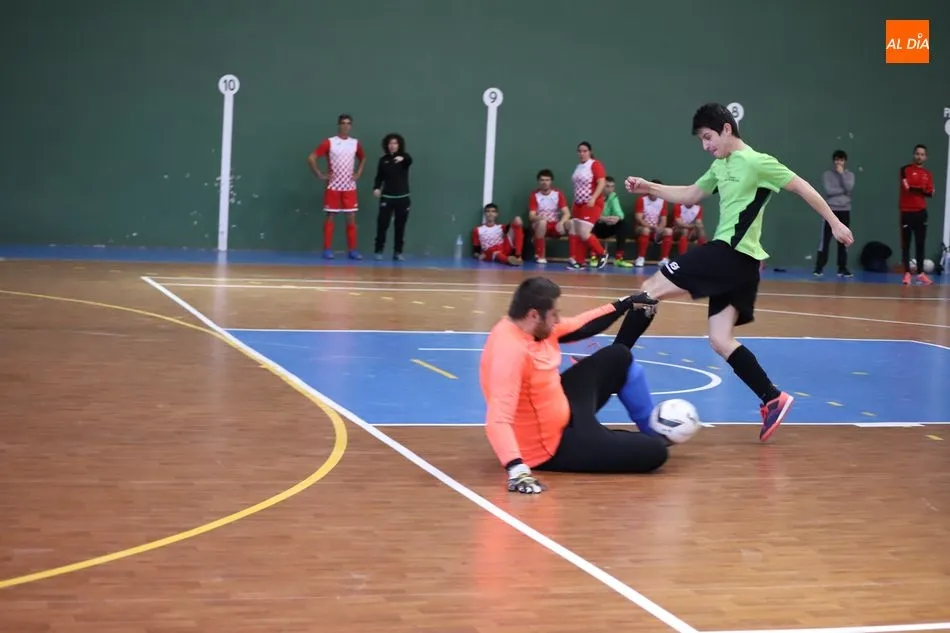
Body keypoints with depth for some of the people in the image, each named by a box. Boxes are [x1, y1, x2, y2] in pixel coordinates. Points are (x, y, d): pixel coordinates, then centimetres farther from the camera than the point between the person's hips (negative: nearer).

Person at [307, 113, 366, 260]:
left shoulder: (355, 143, 6)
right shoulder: (329, 142, -6)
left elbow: (363, 158, 25)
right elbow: (311, 158, -7)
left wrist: (358, 173, 10)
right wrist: (320, 175, -9)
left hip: (350, 186, 3)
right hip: (333, 186, -3)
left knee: (351, 217, 1)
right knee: (330, 216, 1)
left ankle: (352, 250, 5)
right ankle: (327, 249, 4)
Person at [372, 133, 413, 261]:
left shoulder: (404, 157, -1)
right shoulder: (383, 160, 3)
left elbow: (410, 161, -25)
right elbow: (379, 177, 5)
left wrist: (402, 159, -48)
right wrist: (376, 188, -14)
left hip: (403, 197, 0)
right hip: (387, 197, 0)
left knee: (400, 226, 4)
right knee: (382, 224, -6)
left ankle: (398, 252, 10)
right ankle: (379, 251, 0)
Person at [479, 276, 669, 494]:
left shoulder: (533, 326, -7)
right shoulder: (510, 350, -35)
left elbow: (580, 327, 13)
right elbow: (498, 420, -43)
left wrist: (624, 305, 19)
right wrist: (517, 469, -56)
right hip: (552, 446, -10)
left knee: (619, 356, 21)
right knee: (654, 452, -13)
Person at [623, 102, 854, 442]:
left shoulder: (756, 162, -9)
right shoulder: (720, 166, 17)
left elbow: (802, 187, -5)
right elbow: (689, 195, 26)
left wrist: (835, 224, -3)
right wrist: (650, 188, 12)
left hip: (733, 254, -9)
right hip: (733, 259, 9)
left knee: (652, 287, -10)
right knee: (721, 341, 5)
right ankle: (773, 399, 8)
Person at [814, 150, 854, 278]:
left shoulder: (850, 174, 6)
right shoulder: (828, 174, 1)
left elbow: (849, 188, -11)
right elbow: (828, 190, -12)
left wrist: (842, 173, -9)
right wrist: (843, 190, -8)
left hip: (844, 210, 2)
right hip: (830, 210, -2)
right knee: (825, 240, -4)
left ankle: (842, 268, 11)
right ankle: (819, 267, -3)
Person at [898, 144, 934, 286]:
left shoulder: (928, 174, 11)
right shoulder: (906, 169, -1)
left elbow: (930, 193, 2)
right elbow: (907, 187, -15)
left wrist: (914, 188, -10)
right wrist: (923, 190, -13)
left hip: (921, 212, 3)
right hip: (907, 211, -3)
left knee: (920, 244, 5)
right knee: (906, 244, -1)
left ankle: (920, 273, 11)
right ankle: (907, 273, 2)